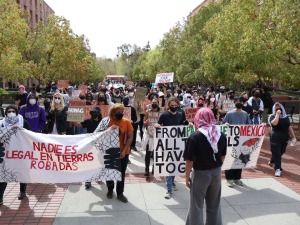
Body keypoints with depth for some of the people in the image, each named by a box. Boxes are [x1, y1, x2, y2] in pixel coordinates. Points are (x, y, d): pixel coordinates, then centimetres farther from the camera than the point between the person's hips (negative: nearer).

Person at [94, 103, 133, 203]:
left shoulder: (126, 122, -7)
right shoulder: (106, 121, -7)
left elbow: (130, 137, -6)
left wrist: (124, 150, -14)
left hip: (123, 153, 0)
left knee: (121, 173, 9)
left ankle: (120, 193, 25)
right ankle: (110, 190, 38)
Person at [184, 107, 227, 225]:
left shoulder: (195, 136, -18)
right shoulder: (222, 135, -2)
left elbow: (189, 160, -16)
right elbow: (223, 156, 8)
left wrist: (187, 176, -4)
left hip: (200, 173, -5)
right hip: (216, 173, 5)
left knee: (196, 206, 10)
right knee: (214, 205, 19)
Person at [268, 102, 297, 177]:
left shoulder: (285, 117, 9)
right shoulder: (272, 116, -8)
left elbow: (289, 127, 14)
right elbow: (274, 123, -30)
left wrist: (293, 136, 12)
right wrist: (277, 114, -21)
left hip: (284, 138, 6)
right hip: (275, 138, -6)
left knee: (281, 152, 17)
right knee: (276, 153, -6)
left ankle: (271, 162, 41)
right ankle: (278, 169, -1)